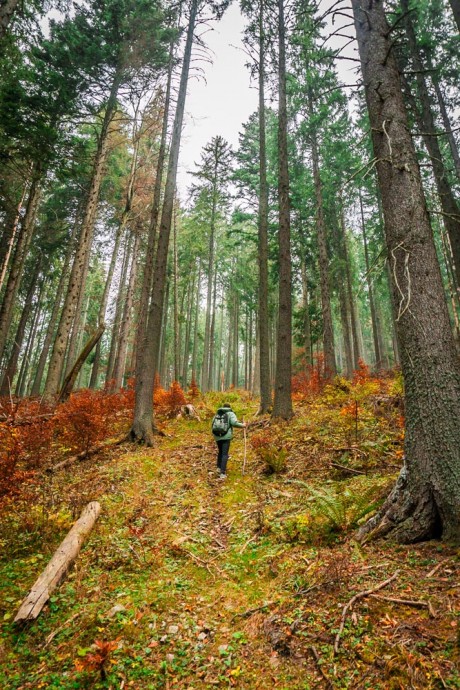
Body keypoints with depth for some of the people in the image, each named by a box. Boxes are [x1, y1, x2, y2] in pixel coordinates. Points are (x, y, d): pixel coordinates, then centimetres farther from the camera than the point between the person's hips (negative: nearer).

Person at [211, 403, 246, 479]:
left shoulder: (217, 414, 15)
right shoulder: (230, 413, 2)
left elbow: (213, 424, 10)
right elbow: (234, 423, -13)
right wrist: (242, 425, 2)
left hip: (217, 436, 5)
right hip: (226, 436, -5)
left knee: (220, 452, 25)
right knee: (225, 454, -3)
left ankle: (219, 467, 33)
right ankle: (222, 473, -9)